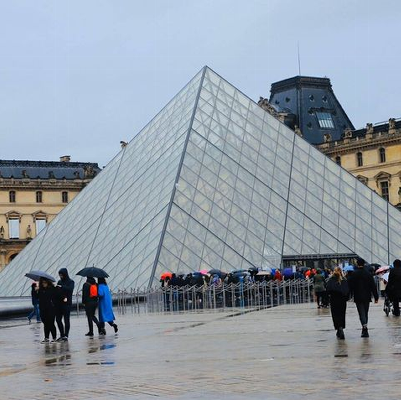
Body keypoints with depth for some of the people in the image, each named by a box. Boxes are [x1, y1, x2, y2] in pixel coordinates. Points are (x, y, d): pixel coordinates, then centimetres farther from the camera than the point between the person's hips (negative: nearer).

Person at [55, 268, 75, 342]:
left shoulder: (70, 282, -2)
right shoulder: (59, 282, 14)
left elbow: (70, 289, -19)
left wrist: (61, 287, -23)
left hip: (66, 303, -6)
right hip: (59, 303, 6)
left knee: (66, 320, -4)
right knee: (58, 320, 5)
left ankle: (66, 336, -1)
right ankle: (62, 335, 16)